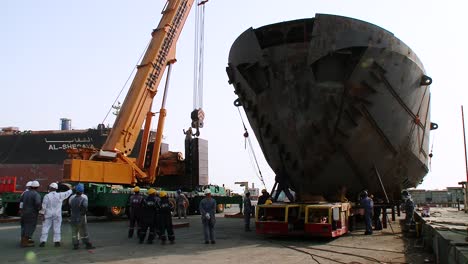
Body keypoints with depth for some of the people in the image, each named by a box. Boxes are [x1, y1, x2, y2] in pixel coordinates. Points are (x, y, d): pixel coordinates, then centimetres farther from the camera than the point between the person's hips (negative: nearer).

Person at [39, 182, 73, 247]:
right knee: (57, 228, 6)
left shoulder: (47, 196, -8)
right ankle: (57, 241, 6)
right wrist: (71, 190, 33)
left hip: (48, 215, -2)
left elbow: (44, 206, -8)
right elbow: (67, 193, 14)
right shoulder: (59, 195, -2)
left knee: (45, 228, 3)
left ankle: (43, 241, 1)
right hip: (57, 215, 2)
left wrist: (44, 214, -2)